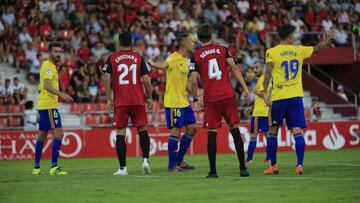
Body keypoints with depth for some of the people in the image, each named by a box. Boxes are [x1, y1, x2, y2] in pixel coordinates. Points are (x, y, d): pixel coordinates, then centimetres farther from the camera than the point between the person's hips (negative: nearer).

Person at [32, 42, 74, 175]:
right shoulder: (48, 66, -12)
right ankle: (54, 167, -19)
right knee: (59, 133, -14)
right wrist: (61, 94, -35)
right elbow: (47, 85, -25)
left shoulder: (50, 66, 19)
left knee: (42, 135, 14)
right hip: (49, 105, -11)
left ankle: (36, 167, 19)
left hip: (43, 105, 11)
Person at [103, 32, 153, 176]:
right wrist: (149, 98, 9)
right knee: (142, 129, 11)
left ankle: (123, 168, 0)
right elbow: (146, 79, -1)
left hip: (120, 102, 0)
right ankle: (145, 160, -6)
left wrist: (109, 99, -1)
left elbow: (107, 78, -5)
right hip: (138, 101, 0)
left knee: (120, 133, 2)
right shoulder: (138, 58, 5)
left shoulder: (112, 58, 4)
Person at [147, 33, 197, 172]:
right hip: (173, 102, -9)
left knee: (192, 128, 10)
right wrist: (153, 64, -54)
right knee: (176, 130, -8)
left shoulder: (186, 60, 14)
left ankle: (179, 160, 20)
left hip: (184, 101, 9)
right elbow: (164, 65, -35)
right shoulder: (174, 58, -14)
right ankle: (172, 165, -1)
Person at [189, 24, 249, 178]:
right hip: (228, 96, 1)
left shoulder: (196, 56, 3)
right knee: (235, 130, 6)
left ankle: (213, 171, 1)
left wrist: (196, 99, 10)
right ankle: (243, 168, 4)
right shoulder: (222, 50, 7)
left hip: (211, 99, -1)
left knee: (212, 134, 3)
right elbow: (234, 69, -1)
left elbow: (194, 81, -3)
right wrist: (245, 87, 0)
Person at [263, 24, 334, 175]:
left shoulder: (271, 52, -2)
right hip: (296, 96, 2)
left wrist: (265, 93, -17)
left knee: (273, 131, 11)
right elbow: (317, 48, 23)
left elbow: (268, 73, -14)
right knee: (297, 131, -1)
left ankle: (273, 166, 13)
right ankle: (299, 165, -13)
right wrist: (329, 38, 40)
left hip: (278, 97, -2)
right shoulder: (299, 50, 7)